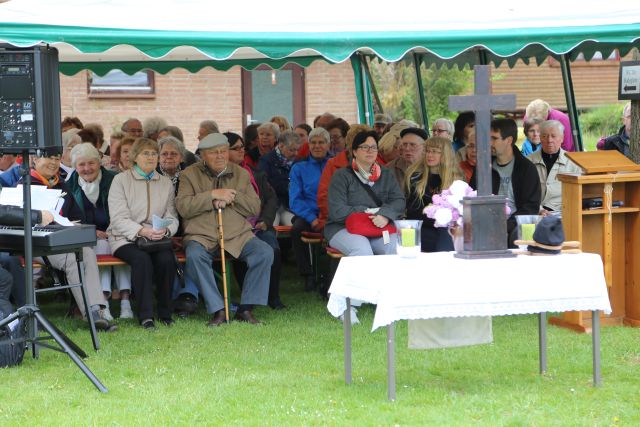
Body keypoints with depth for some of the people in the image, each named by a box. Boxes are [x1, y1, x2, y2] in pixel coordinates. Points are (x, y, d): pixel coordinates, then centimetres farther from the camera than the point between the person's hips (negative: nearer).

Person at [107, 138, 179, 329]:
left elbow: (172, 217, 9)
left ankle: (165, 313, -14)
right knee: (142, 259, -34)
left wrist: (165, 230, -15)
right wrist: (142, 231, -23)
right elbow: (119, 218, -7)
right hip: (125, 238, -3)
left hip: (157, 238, 3)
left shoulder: (165, 183, 16)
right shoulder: (121, 180, 3)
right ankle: (145, 316, -30)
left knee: (167, 259, -29)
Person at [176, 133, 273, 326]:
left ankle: (246, 309, -15)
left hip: (238, 235, 3)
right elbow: (183, 207, -8)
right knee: (194, 255, -35)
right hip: (202, 236, -2)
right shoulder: (190, 174, 6)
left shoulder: (241, 174, 15)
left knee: (265, 252, -22)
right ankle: (217, 310, -28)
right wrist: (213, 195, -15)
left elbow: (255, 208, 8)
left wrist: (232, 197, -9)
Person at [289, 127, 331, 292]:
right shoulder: (299, 168, 17)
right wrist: (312, 219, -12)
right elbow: (295, 201, 6)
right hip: (308, 214, 1)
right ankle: (307, 276, -18)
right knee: (297, 229, -32)